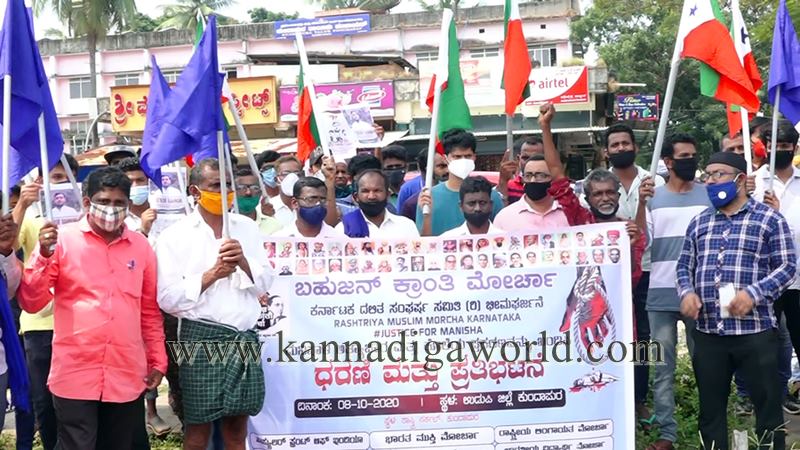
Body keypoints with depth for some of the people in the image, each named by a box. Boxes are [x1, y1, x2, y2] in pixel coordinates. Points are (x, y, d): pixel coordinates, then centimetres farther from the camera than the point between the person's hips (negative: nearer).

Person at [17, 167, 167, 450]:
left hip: (128, 378, 3)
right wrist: (44, 256, -17)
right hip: (75, 376, -3)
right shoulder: (63, 239, -2)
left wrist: (158, 360, 12)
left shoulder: (141, 246, 7)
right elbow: (30, 303, -4)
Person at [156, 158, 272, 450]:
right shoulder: (174, 237, -3)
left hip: (245, 337, 4)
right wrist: (212, 274, -16)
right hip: (201, 338, -4)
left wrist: (243, 262, -10)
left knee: (237, 424, 9)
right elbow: (168, 299, -9)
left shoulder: (247, 228, 11)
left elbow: (264, 283, 8)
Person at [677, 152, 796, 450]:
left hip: (755, 329, -4)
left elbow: (787, 266, -3)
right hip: (707, 331, 4)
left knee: (768, 403, 2)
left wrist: (753, 293, -17)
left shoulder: (769, 219, 0)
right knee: (710, 406, 11)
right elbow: (684, 265, 17)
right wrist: (687, 292, -4)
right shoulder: (699, 222, 15)